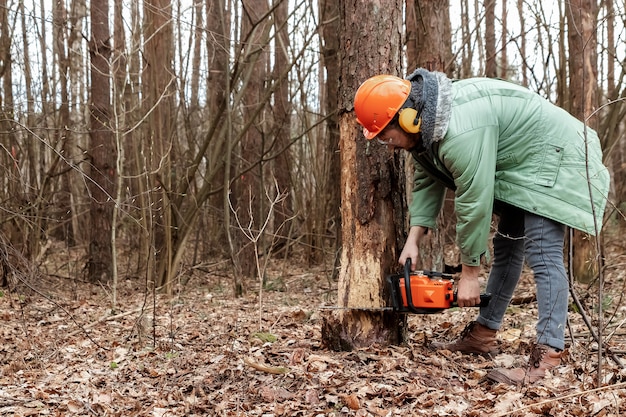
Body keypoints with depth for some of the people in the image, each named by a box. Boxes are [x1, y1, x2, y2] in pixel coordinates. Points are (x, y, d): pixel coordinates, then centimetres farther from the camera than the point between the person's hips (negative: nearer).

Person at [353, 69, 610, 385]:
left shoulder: (459, 131, -34)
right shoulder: (424, 122, -3)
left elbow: (474, 205, -30)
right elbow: (427, 182, 5)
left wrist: (469, 275, -20)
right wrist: (412, 241, -3)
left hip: (553, 159, -11)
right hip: (520, 168, 11)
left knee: (542, 256, -19)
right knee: (506, 247, 14)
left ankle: (547, 357, -23)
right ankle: (483, 335, 22)